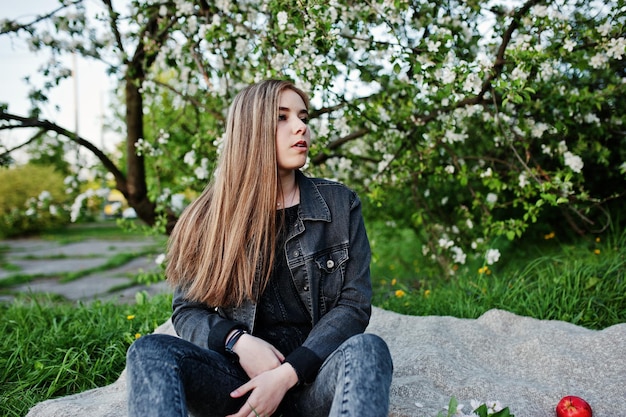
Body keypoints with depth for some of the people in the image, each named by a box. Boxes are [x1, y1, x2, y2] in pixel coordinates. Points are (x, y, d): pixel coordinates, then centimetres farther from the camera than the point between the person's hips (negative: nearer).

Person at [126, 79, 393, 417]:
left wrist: (287, 375, -16)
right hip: (239, 373, 1)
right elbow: (186, 311, 5)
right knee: (150, 351, -26)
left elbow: (354, 303, -3)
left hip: (311, 377, 0)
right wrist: (239, 342, -17)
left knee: (366, 348, -32)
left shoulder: (340, 204, 2)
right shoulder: (211, 215, 4)